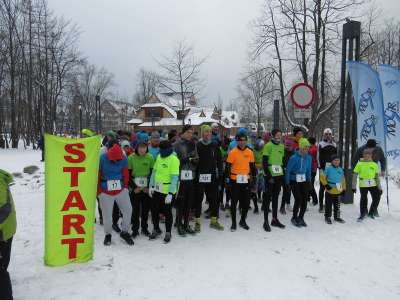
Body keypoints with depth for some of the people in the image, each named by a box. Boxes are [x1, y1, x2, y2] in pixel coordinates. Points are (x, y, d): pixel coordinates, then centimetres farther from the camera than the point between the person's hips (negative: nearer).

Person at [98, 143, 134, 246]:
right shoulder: (102, 159, -15)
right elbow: (97, 176, -5)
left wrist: (125, 186, 6)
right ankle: (108, 235, 28)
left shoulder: (124, 159, -8)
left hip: (121, 190, 2)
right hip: (106, 192, -2)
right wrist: (99, 191, -1)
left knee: (128, 210, 1)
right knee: (107, 214, 4)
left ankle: (125, 232, 22)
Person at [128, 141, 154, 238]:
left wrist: (149, 186, -4)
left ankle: (144, 228, 26)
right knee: (135, 210, 4)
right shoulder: (131, 158, -7)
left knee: (146, 209, 10)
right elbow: (128, 174, -2)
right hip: (134, 189, -1)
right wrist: (134, 187, -9)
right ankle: (135, 229, 18)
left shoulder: (150, 157, -2)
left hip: (147, 188, 2)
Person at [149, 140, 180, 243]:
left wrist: (170, 193, -21)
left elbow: (174, 178, -18)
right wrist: (151, 186, 9)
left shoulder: (174, 159, -16)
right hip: (157, 189, 6)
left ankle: (168, 233, 26)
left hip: (168, 191, -6)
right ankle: (156, 229, 37)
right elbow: (154, 172, 13)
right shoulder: (159, 157, 5)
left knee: (167, 212, 7)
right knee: (154, 210, 15)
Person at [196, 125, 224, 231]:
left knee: (214, 199, 9)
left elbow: (219, 161, 8)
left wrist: (220, 173, 3)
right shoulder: (197, 146, -2)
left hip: (212, 177, 3)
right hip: (200, 176, -2)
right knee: (198, 199, 4)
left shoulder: (215, 146, 6)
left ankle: (214, 220, 23)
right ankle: (197, 222, 15)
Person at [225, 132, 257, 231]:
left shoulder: (250, 152, 5)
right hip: (235, 181, -3)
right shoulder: (233, 152, -6)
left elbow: (252, 166, 13)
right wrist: (228, 179, -7)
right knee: (234, 202, 4)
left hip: (246, 180, 4)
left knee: (246, 202, 9)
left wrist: (253, 179, 11)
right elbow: (228, 167, -3)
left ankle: (243, 221, 27)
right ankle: (233, 222, 17)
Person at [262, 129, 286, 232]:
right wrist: (269, 176, -17)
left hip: (279, 175, 6)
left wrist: (283, 175, 12)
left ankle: (275, 219, 24)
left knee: (275, 197, 14)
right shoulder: (268, 146, -9)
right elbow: (264, 162, -13)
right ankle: (266, 221, 5)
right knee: (268, 197, -1)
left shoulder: (281, 146, 11)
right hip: (270, 176, -6)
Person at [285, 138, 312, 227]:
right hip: (294, 181, -5)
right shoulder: (294, 158, -17)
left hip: (304, 181, 5)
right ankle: (294, 218, 13)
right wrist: (287, 183, -9)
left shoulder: (308, 157, -1)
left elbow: (308, 170, 12)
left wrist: (309, 181, 11)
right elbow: (288, 170, -10)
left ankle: (301, 218, 20)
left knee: (305, 199, 0)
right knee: (298, 199, -10)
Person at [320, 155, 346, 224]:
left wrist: (344, 189, 13)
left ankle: (337, 217, 29)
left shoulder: (341, 170, 7)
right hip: (329, 191, -5)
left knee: (337, 205, 15)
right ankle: (327, 217, 17)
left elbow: (343, 180, 15)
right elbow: (322, 177, -8)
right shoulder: (328, 169, -10)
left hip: (338, 191, 5)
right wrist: (326, 185, -12)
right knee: (328, 205, 5)